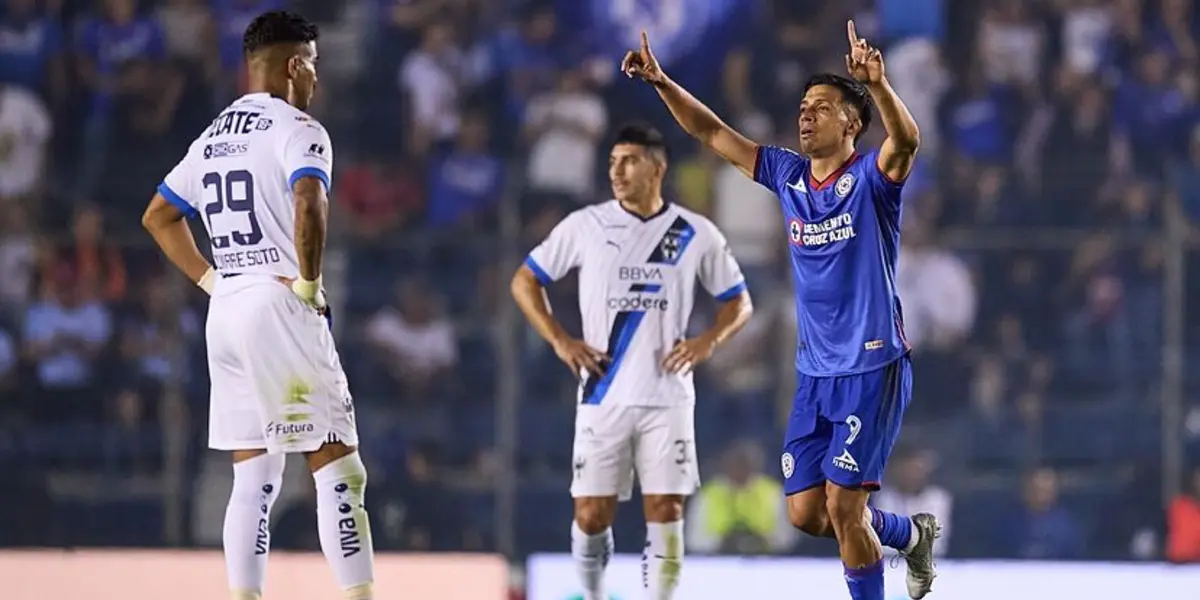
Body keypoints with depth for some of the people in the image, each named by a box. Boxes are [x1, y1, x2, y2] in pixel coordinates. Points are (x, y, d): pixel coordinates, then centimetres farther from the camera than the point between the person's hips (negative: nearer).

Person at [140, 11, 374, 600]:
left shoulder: (212, 138, 17)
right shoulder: (296, 130, -7)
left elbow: (159, 216, 26)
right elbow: (309, 204, -26)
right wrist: (309, 282, -15)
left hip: (225, 310, 7)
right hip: (280, 305, -7)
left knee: (254, 478, 10)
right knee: (337, 469, -4)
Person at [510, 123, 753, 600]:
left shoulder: (696, 235, 2)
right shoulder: (585, 225, 1)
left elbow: (739, 302, 12)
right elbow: (525, 281, 8)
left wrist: (707, 341, -7)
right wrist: (559, 340, -5)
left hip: (667, 397, 0)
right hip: (603, 396, 0)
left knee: (665, 511, -6)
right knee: (592, 515, 1)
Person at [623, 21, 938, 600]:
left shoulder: (870, 178, -10)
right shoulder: (789, 175, 7)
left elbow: (905, 140, -32)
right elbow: (712, 133, 11)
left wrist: (877, 84, -51)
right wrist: (661, 83, -1)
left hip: (872, 369, -7)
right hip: (815, 372, 7)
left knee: (843, 507, -10)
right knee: (805, 512, 7)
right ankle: (911, 535, 31)